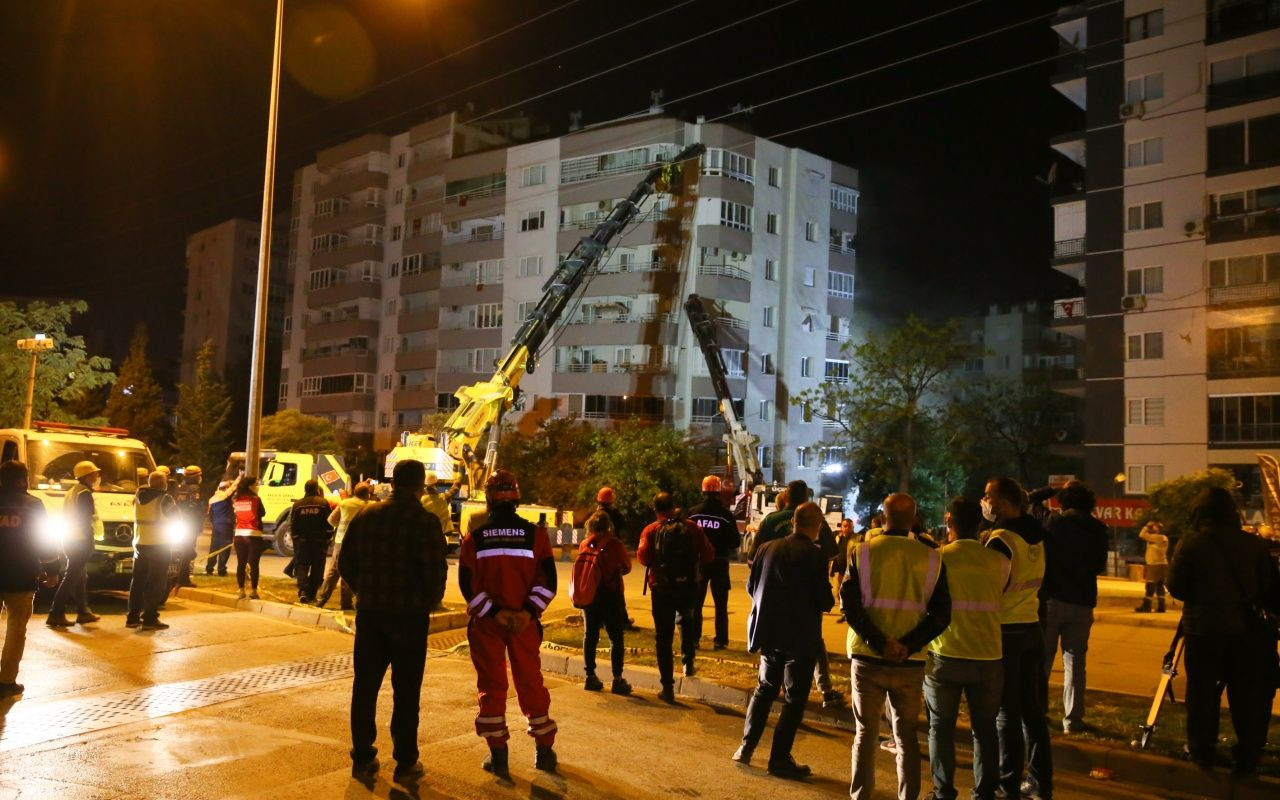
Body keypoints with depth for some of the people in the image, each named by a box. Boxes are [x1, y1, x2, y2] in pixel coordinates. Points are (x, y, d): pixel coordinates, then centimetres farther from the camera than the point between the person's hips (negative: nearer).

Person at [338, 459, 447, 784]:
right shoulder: (425, 521, -13)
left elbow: (345, 563, 6)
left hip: (369, 613, 4)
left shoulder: (365, 516, 2)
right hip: (409, 615, -4)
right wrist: (428, 604, 2)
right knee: (406, 692, 6)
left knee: (365, 686, 13)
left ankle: (363, 759, 21)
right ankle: (405, 763, 13)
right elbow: (435, 573, -16)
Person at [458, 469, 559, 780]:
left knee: (492, 686, 8)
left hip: (486, 624, -1)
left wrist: (493, 611, -7)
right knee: (531, 683, 12)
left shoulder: (475, 538, -4)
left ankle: (498, 755, 10)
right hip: (525, 623, 1)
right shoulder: (535, 535, -3)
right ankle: (544, 751, 21)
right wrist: (528, 611, -9)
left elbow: (467, 584, -8)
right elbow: (548, 579, -8)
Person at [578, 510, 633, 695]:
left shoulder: (584, 545, 0)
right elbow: (627, 567, 1)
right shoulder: (615, 544, -11)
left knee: (590, 635, 13)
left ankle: (590, 677, 17)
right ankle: (617, 680, 0)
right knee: (616, 638, 3)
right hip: (610, 594, -4)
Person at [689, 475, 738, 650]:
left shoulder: (693, 512, -8)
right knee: (721, 604, 10)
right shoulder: (725, 514, -10)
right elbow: (735, 542, -6)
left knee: (696, 603, 12)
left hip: (698, 562, 1)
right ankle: (720, 640, 8)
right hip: (719, 563, -1)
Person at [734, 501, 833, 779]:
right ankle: (780, 759, 8)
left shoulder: (768, 548, 0)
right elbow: (825, 601, -12)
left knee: (765, 689, 20)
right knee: (794, 698, 6)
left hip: (768, 630, 5)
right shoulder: (814, 556, -14)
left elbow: (751, 586, 7)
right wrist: (825, 602, 10)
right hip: (800, 635, -5)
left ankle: (745, 748, 19)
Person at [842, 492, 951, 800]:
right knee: (907, 736, 16)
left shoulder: (863, 552, -4)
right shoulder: (931, 558, -2)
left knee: (865, 733, 12)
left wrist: (880, 643, -14)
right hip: (910, 662, 1)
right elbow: (941, 614, -7)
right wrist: (908, 645, -13)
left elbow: (849, 603, -12)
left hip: (868, 658, -1)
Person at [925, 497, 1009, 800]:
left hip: (945, 655, -1)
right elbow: (999, 597, 11)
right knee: (984, 729, 14)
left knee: (941, 728, 11)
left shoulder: (936, 557, -6)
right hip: (988, 656, 2)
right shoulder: (998, 561, -3)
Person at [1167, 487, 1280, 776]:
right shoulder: (1255, 545, 0)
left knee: (1202, 691, 10)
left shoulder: (1190, 544, -9)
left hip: (1203, 628, -2)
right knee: (1247, 695, 12)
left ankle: (1201, 750, 17)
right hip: (1247, 629, 3)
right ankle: (1247, 756, 15)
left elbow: (1176, 587, -6)